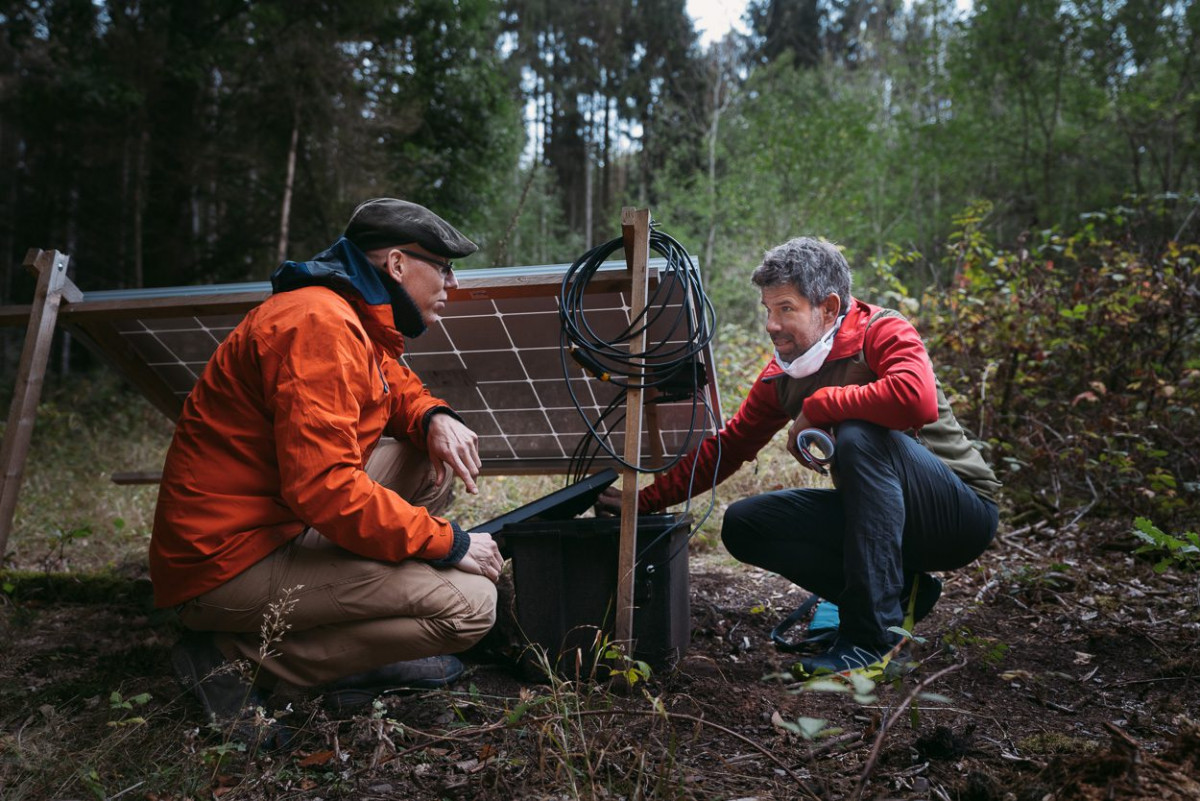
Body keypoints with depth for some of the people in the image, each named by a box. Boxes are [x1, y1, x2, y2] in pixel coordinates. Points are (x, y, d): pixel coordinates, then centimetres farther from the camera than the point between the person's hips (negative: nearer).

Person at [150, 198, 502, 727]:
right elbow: (325, 488, -30)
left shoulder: (357, 323, 11)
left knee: (433, 459, 10)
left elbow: (397, 387, 26)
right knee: (469, 604, -18)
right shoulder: (319, 325, -22)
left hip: (281, 523, 11)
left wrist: (435, 418, 0)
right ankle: (239, 659, -8)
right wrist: (448, 543, -20)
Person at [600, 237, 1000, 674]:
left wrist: (817, 405, -25)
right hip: (878, 511, 7)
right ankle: (897, 588, 0)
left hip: (961, 508, -6)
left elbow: (918, 400, -38)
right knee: (742, 525, -7)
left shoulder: (883, 334, -17)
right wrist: (645, 501, 0)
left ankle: (873, 635, -28)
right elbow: (726, 447, 5)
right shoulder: (781, 376, 2)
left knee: (859, 435, -34)